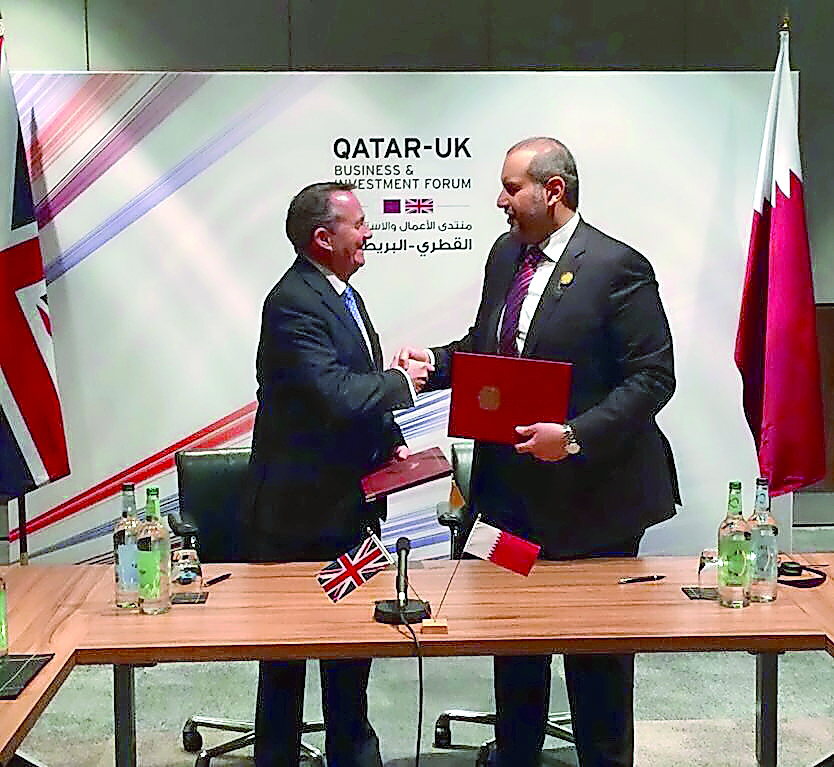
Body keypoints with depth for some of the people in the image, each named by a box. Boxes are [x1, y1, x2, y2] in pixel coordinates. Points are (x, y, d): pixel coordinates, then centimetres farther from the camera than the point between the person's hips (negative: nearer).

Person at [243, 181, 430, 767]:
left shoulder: (342, 293, 10)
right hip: (301, 509, -9)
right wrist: (401, 382, -14)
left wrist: (391, 443, 6)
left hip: (351, 503, 9)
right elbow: (337, 396, -31)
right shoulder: (293, 303, -21)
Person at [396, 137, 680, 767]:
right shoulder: (506, 254, 7)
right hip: (515, 489, 7)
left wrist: (575, 436, -26)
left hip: (589, 492, -7)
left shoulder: (618, 267, -16)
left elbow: (653, 378, -17)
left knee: (597, 651, 10)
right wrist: (435, 361, -2)